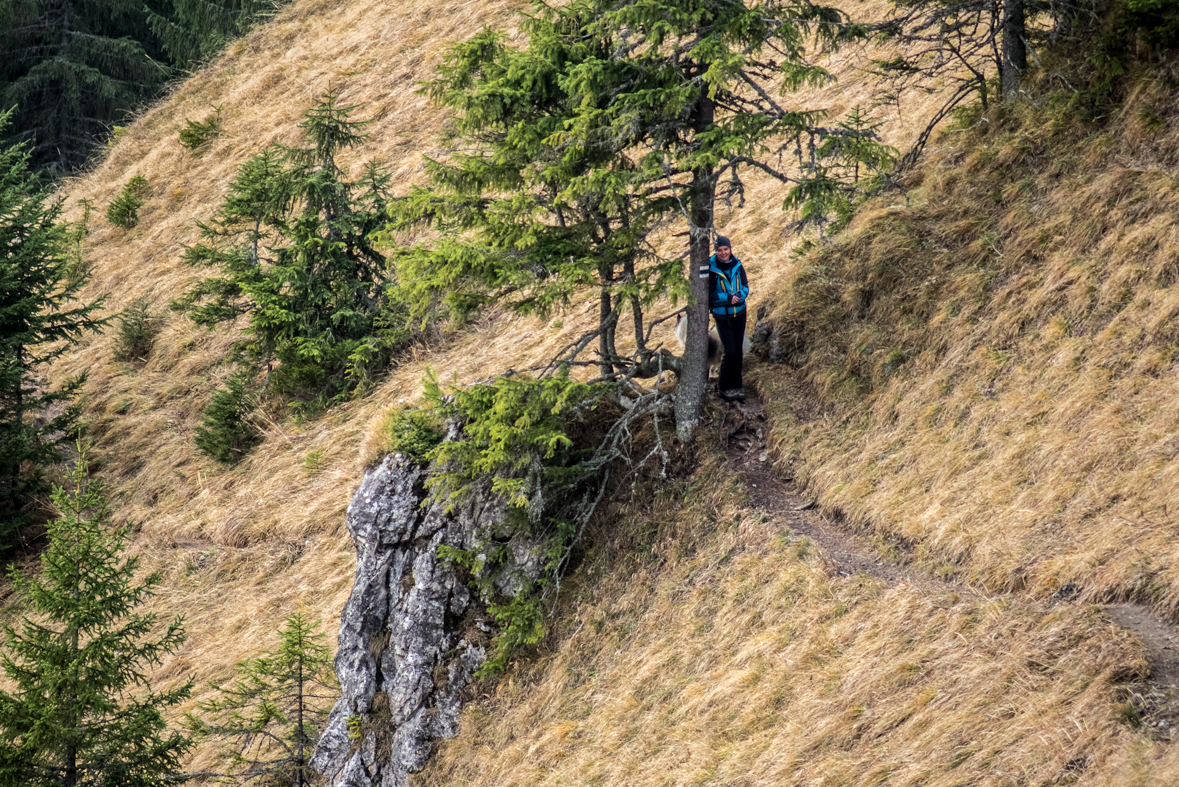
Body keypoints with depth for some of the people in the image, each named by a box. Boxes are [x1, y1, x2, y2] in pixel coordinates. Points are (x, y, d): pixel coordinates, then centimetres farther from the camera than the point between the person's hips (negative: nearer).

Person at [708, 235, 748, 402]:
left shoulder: (737, 265, -4)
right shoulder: (711, 268, -15)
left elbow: (745, 286, 3)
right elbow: (709, 294, -12)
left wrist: (740, 295, -19)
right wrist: (728, 298, -24)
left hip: (739, 312, 4)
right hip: (722, 315, -4)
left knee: (738, 350, 9)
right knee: (730, 351, -7)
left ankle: (736, 385, 20)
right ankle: (725, 387, 8)